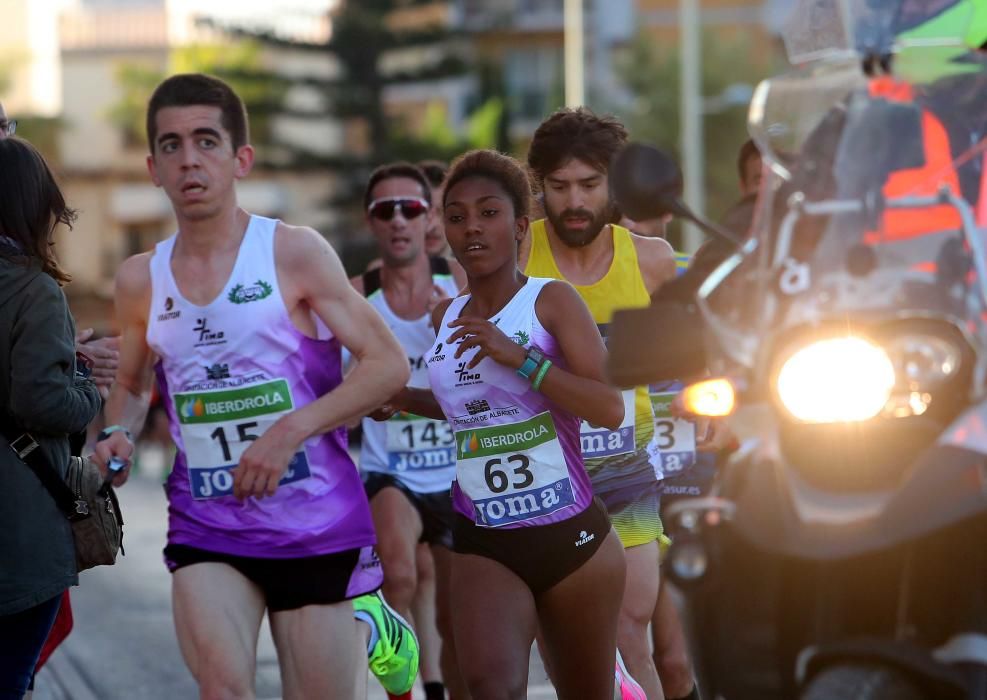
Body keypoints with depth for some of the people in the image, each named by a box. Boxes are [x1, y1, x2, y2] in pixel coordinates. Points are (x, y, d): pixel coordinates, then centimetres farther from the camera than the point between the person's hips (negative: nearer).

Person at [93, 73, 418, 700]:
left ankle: (371, 627, 36)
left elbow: (389, 364, -9)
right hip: (205, 526, 2)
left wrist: (291, 431, -19)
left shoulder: (294, 254, -6)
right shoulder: (141, 281, 4)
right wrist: (119, 434, 0)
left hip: (316, 522, -2)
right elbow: (133, 383, 22)